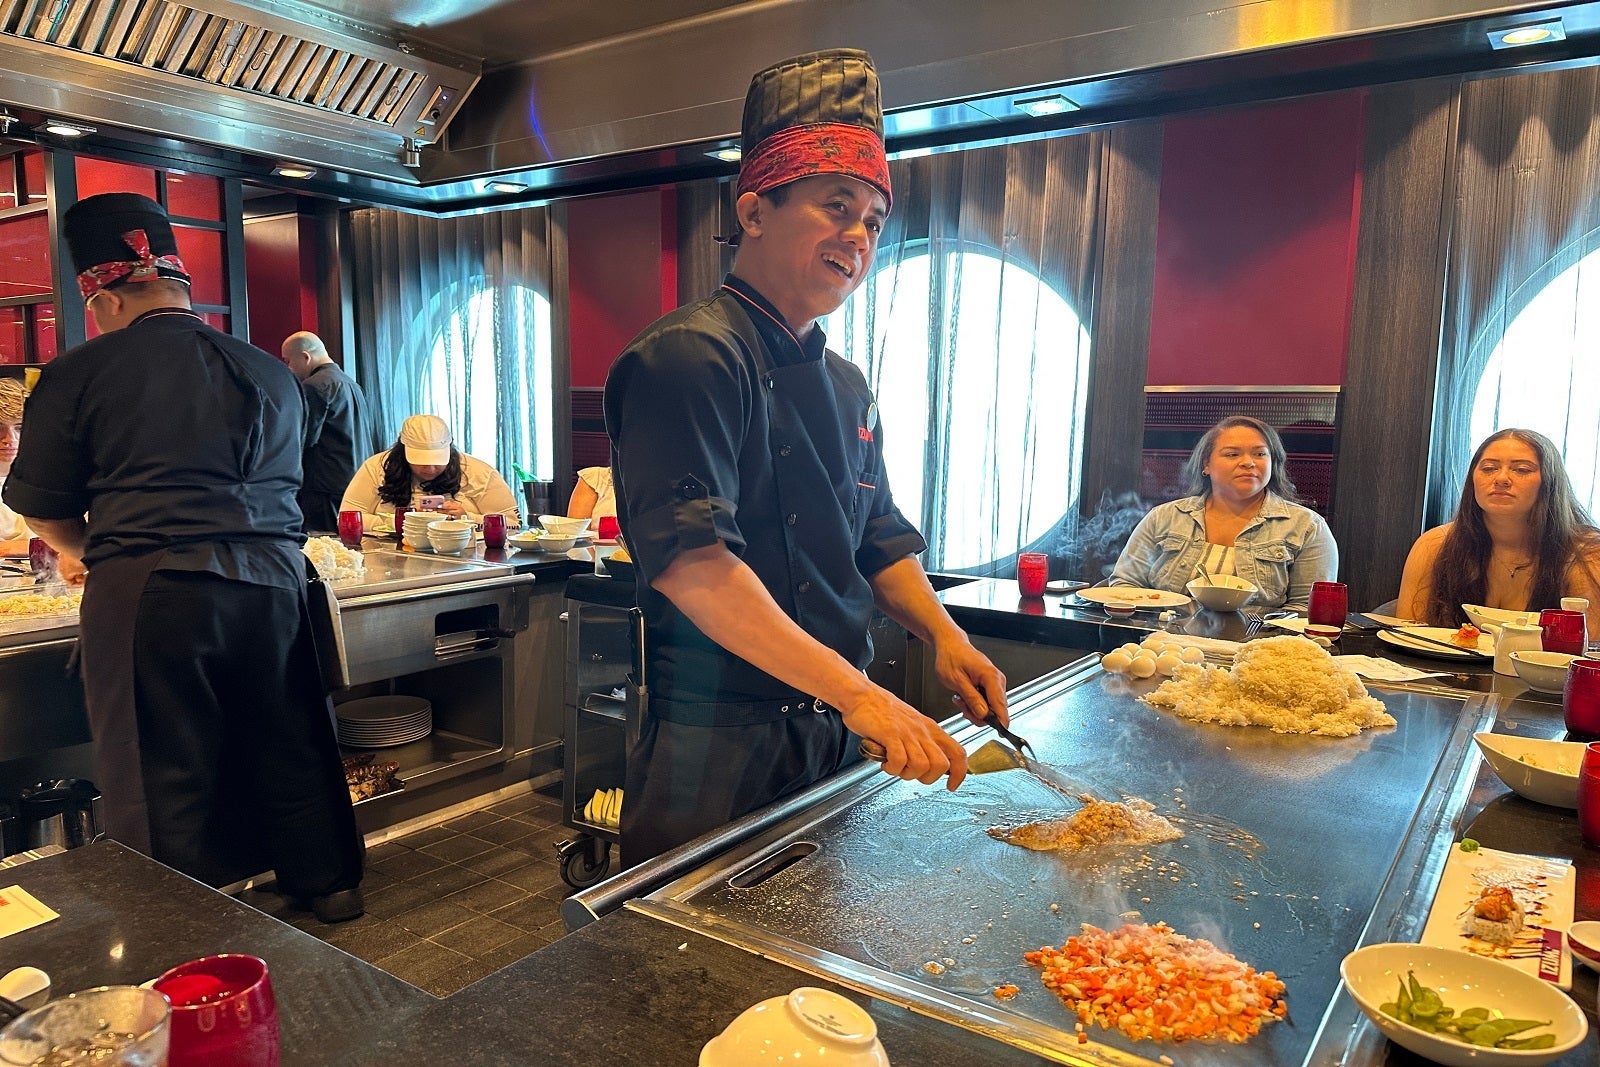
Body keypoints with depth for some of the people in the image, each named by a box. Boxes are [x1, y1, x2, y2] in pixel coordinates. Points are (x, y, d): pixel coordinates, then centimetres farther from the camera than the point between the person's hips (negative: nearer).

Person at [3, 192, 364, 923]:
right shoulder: (269, 374, 10)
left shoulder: (79, 374, -1)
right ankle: (329, 884, 31)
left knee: (163, 777, 8)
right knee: (289, 748, 16)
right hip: (270, 581, 4)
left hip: (147, 595, -4)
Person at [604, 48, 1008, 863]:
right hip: (719, 745, -8)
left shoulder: (847, 387, 12)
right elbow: (689, 559, -26)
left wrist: (941, 635, 2)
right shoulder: (691, 355, -16)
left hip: (830, 734, 8)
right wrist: (854, 691, -29)